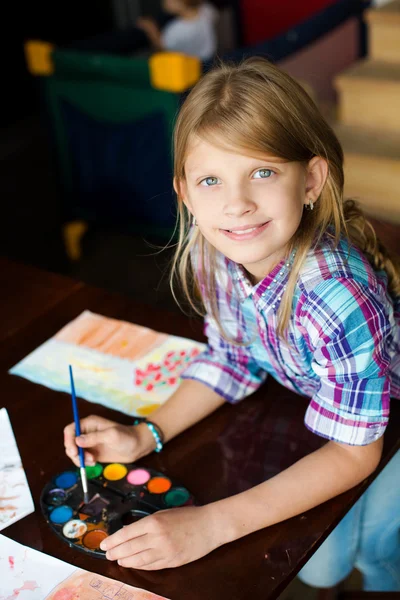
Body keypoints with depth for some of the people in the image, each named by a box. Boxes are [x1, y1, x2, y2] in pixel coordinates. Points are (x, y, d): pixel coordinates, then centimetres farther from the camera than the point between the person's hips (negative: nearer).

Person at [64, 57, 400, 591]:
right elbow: (233, 357, -6)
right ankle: (323, 582, 43)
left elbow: (352, 452, -33)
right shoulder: (210, 249, -23)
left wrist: (210, 525, -39)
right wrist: (146, 436, -19)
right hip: (324, 404, 6)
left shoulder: (338, 298, -44)